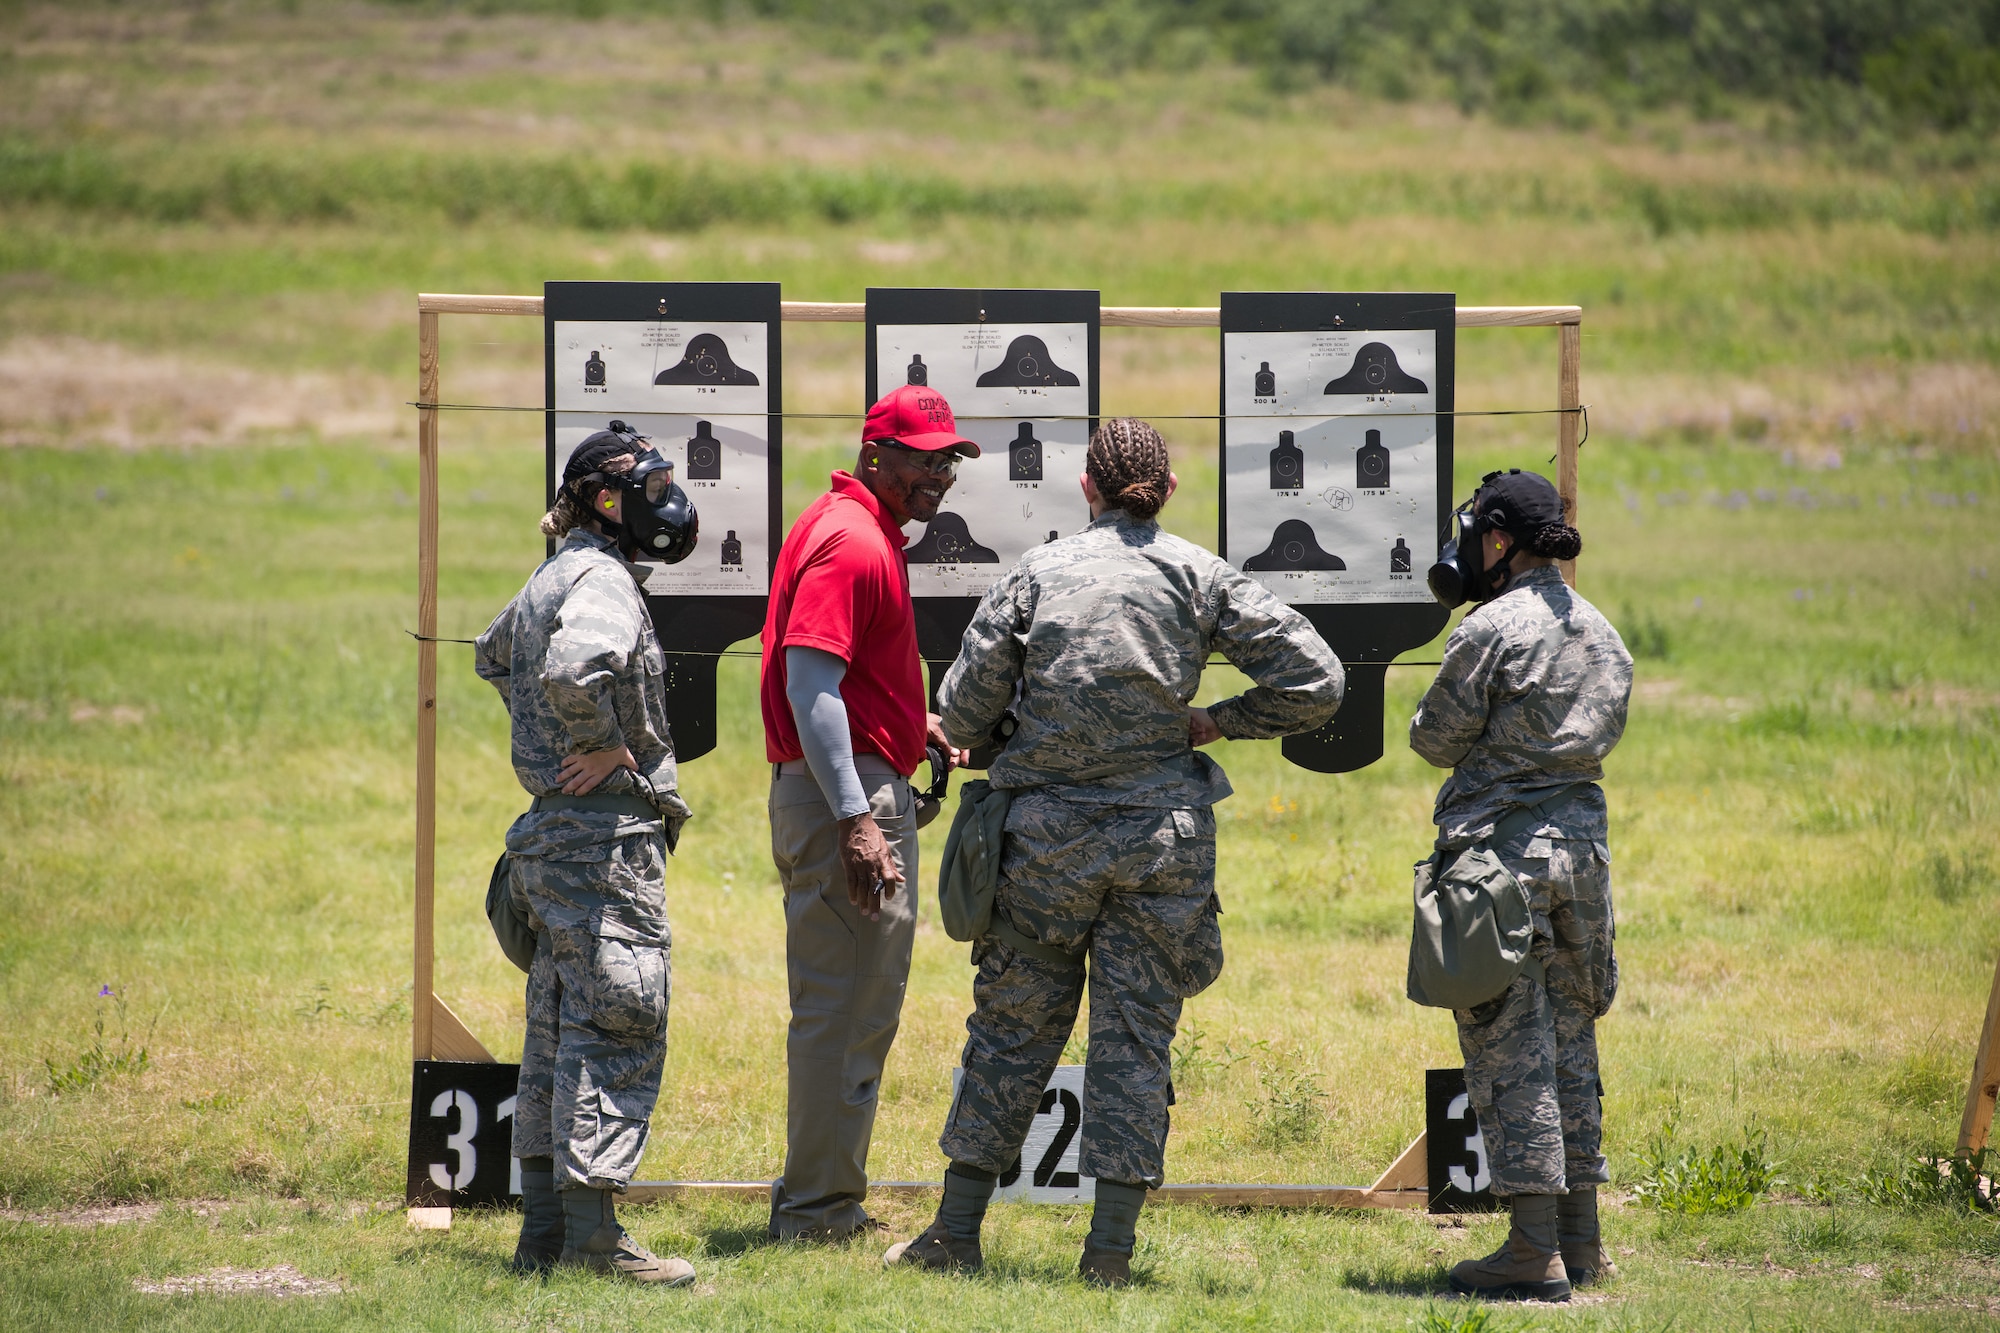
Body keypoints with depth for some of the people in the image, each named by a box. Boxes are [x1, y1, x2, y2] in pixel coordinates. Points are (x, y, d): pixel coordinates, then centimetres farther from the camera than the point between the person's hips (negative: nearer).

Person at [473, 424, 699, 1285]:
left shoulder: (551, 580, 16)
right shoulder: (602, 582, -14)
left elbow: (495, 652, 36)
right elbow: (574, 666, -35)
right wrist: (605, 744, -19)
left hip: (553, 835, 10)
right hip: (608, 835, -10)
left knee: (561, 1032, 11)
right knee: (618, 1027, -10)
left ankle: (544, 1230, 13)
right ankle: (592, 1232, -13)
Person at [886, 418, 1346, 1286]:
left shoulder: (1039, 573, 0)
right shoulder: (1202, 578, 0)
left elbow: (964, 711, 0)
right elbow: (1316, 683, -3)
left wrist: (1013, 732, 21)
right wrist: (1214, 722, 7)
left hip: (1046, 831, 0)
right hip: (1161, 837, 0)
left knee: (1012, 1027, 10)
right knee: (1137, 1034, 4)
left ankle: (957, 1230, 14)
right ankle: (1111, 1245, 1)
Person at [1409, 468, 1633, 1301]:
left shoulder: (1492, 630, -12)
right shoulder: (1601, 635, 10)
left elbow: (1436, 739, -6)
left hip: (1500, 842, -7)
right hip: (1581, 835, 7)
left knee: (1510, 1046, -5)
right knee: (1570, 1039, 15)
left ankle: (1534, 1254, -9)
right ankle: (1580, 1241, 19)